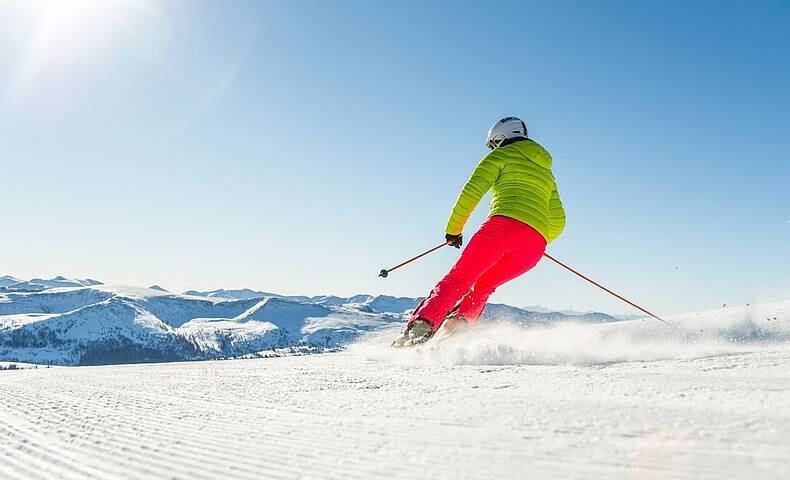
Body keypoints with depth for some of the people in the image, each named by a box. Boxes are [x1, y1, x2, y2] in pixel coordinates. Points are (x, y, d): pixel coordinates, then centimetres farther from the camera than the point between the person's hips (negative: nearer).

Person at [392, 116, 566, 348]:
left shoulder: (502, 155, 17)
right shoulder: (546, 171, 35)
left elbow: (473, 191, 4)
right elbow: (557, 222, 33)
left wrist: (454, 229, 11)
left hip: (504, 224, -5)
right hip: (536, 244, 6)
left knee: (458, 279, -3)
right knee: (482, 286, 18)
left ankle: (420, 326, -21)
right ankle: (458, 327, -5)